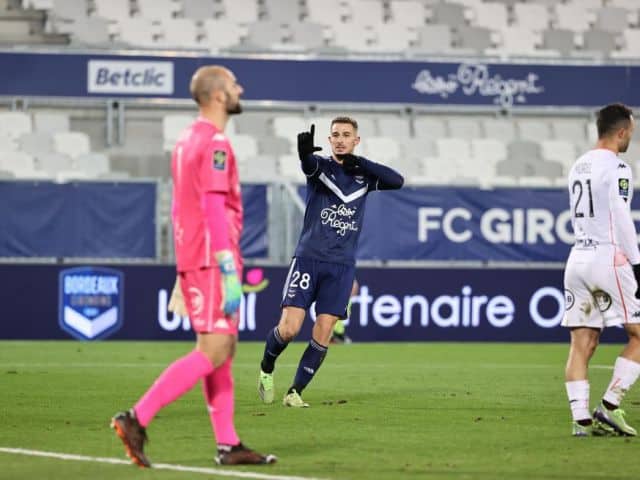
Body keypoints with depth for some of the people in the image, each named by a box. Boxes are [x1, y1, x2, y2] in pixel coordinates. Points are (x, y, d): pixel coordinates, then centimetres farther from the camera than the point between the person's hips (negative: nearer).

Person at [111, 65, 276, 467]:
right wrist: (229, 271, -22)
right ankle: (137, 418, -16)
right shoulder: (215, 143, -14)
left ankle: (228, 444, 9)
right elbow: (215, 210, -20)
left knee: (222, 350, 10)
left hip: (192, 260, 10)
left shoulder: (188, 140, 16)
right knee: (214, 352, -10)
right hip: (212, 260, -10)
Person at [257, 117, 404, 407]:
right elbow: (308, 162, -24)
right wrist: (305, 150, -49)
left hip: (341, 266, 3)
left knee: (322, 336, -4)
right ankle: (266, 369, 18)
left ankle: (295, 392, 7)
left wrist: (360, 163, -10)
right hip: (308, 258, -3)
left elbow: (397, 181, -5)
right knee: (288, 329, -11)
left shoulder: (363, 175, 11)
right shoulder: (321, 167, 1)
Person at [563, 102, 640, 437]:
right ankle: (609, 407, -5)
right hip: (609, 258, -8)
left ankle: (581, 419, -3)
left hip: (578, 257, 8)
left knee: (582, 343, 3)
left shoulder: (578, 167, 15)